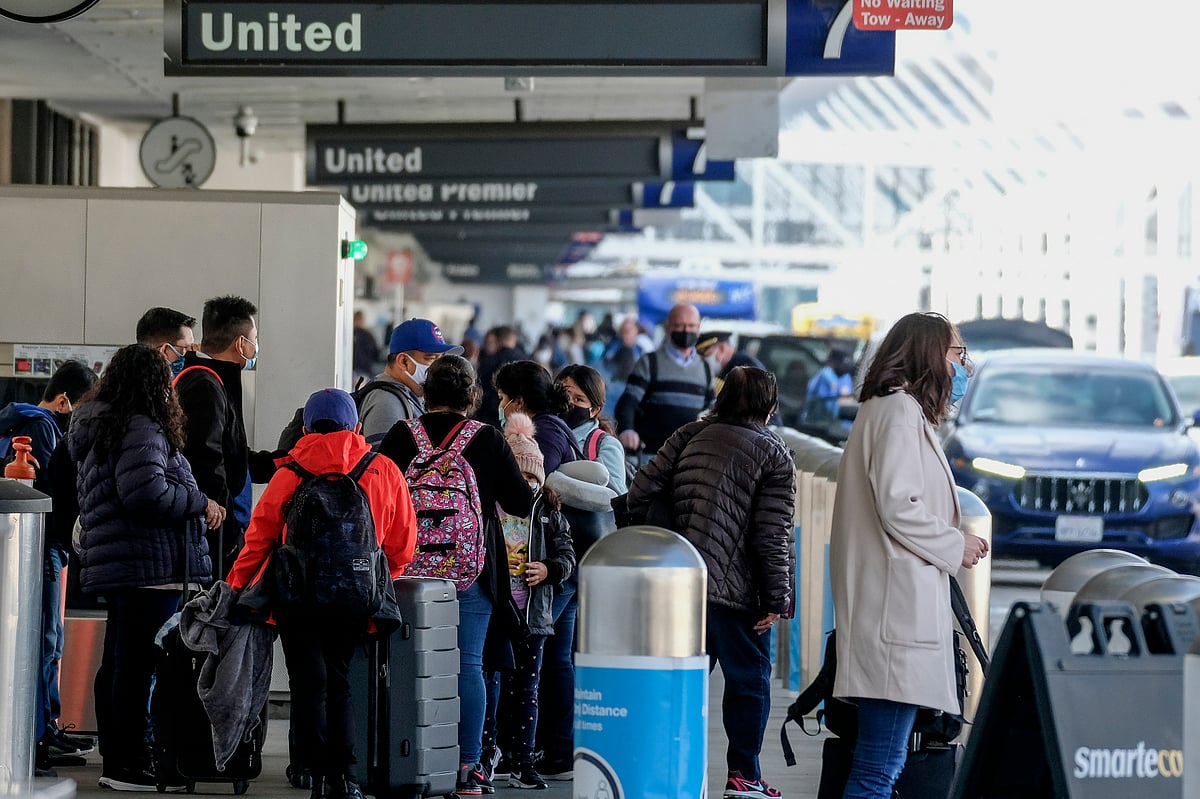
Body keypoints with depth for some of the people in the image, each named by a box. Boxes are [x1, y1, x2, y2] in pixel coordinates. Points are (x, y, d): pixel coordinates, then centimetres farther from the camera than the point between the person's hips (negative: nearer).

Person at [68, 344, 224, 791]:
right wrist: (200, 504, -11)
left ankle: (115, 761, 18)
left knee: (117, 663, 13)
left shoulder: (97, 431, 19)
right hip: (148, 564, -10)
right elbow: (145, 493, -23)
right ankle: (129, 765, -5)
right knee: (137, 666, -7)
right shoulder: (142, 429, -13)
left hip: (113, 565, 10)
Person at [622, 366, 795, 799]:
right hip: (737, 590, -5)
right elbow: (772, 536, -10)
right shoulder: (775, 455, -4)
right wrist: (777, 599, -6)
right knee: (749, 682, 8)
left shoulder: (689, 436, 9)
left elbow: (641, 491, 4)